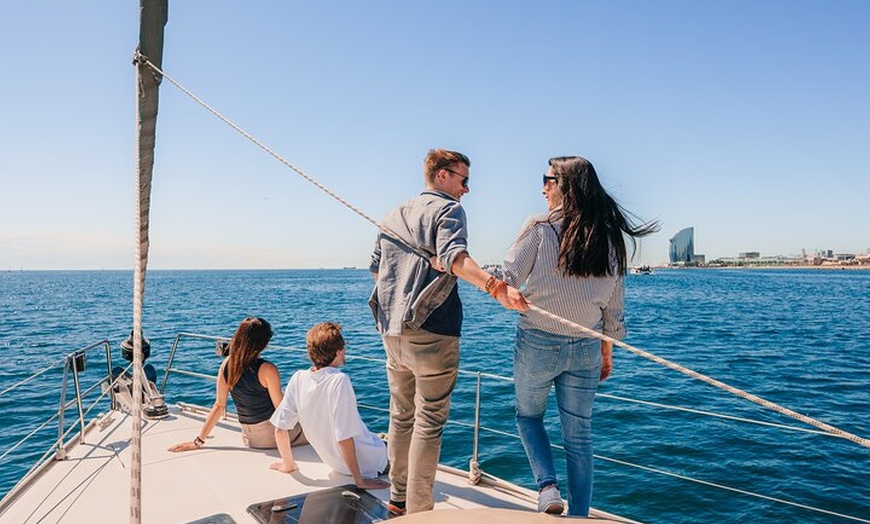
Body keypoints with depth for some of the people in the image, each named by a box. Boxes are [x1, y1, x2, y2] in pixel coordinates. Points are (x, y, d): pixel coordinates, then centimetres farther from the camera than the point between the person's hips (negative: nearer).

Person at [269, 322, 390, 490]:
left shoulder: (298, 379, -13)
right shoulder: (339, 380, -30)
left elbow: (279, 428, -8)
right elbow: (344, 438, -30)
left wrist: (288, 464, 8)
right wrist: (359, 480, -21)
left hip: (334, 462, 7)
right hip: (367, 465, -6)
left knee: (380, 438, 32)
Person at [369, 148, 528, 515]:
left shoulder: (394, 216, 17)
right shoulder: (448, 209, -6)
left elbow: (376, 269, 21)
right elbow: (453, 256, -26)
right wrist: (495, 287, -39)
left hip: (392, 331, 8)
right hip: (431, 332, -7)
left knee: (401, 416, 18)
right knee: (429, 422, 1)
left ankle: (398, 497, 29)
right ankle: (418, 510, 6)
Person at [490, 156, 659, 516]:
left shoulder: (539, 228, -11)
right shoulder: (609, 238, 3)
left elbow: (506, 280, -11)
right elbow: (613, 307, 8)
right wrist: (607, 353, 18)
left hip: (538, 342, -3)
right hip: (586, 349, 4)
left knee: (528, 415, 21)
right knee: (579, 435, 14)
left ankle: (547, 487, 5)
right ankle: (579, 515, 21)